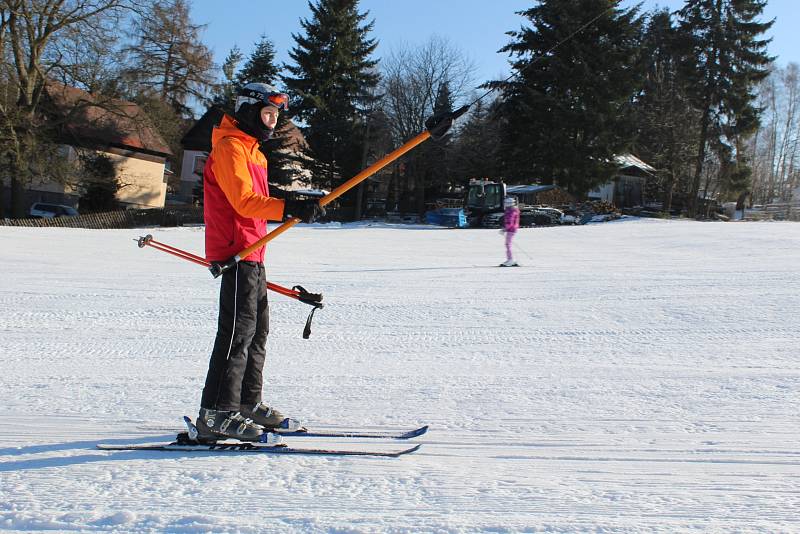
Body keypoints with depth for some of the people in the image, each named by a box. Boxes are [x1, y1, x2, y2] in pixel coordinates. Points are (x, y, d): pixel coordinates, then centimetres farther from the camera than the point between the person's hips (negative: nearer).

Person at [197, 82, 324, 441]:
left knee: (257, 330, 13)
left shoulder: (251, 149, 23)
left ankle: (248, 404, 22)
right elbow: (243, 200, -22)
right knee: (238, 331, -11)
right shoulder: (229, 147, -8)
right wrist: (289, 208, -33)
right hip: (236, 252, -10)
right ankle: (216, 414, -8)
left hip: (252, 254, 10)